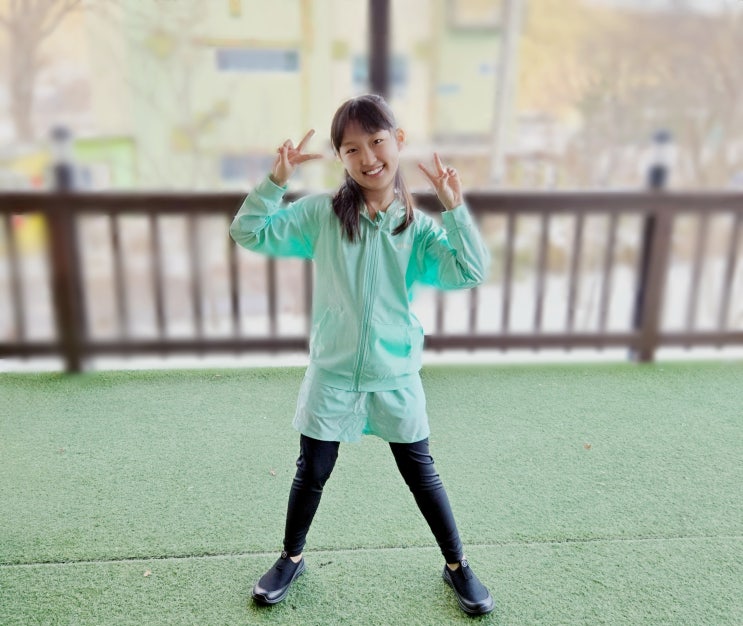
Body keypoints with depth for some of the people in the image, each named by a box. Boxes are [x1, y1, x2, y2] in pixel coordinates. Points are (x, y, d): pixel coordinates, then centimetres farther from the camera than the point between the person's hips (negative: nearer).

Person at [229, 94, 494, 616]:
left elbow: (471, 273, -16)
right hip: (332, 376, 0)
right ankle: (292, 558, 42)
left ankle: (457, 565, 35)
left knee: (421, 473, 14)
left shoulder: (418, 227, -6)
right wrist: (277, 179, -19)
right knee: (312, 473, 16)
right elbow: (249, 233, -8)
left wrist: (455, 207, -23)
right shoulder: (320, 213, -6)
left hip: (396, 378, 0)